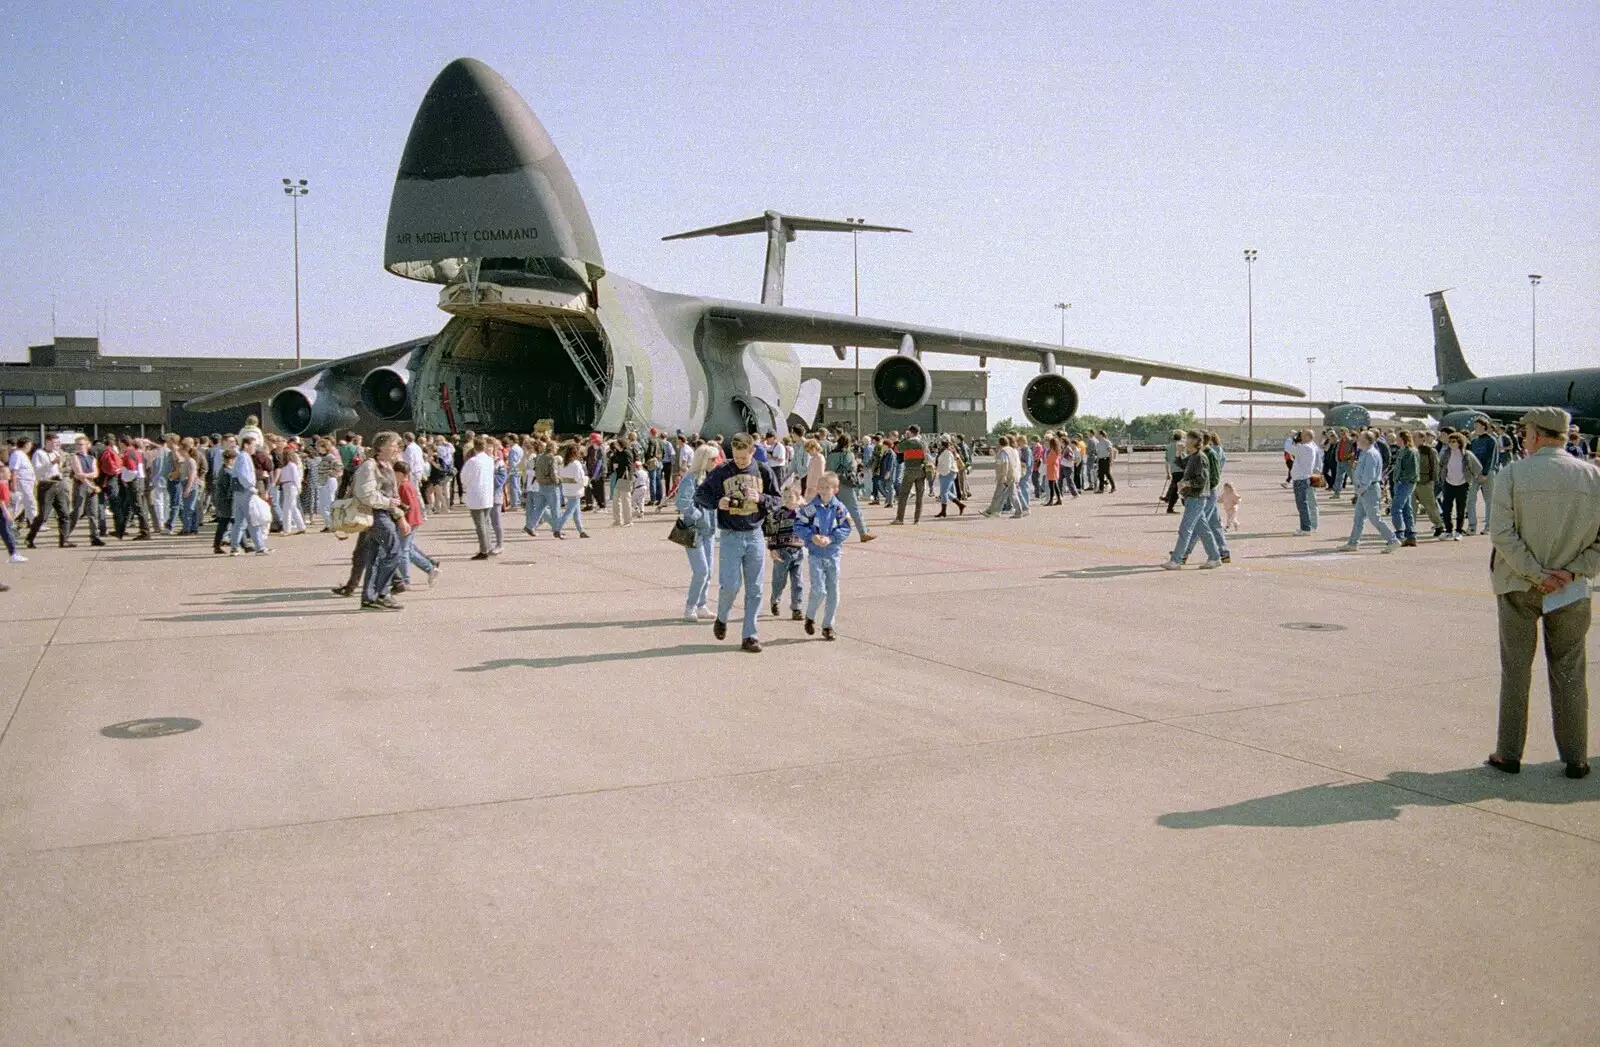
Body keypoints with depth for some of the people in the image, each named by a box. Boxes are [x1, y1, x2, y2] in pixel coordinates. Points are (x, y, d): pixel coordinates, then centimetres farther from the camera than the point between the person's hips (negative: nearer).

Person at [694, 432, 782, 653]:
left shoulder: (763, 471, 2)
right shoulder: (722, 472, -3)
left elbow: (777, 500, 6)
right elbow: (699, 494, 2)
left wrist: (760, 498, -15)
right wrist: (717, 502, -17)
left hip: (754, 535, 2)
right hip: (729, 536, -2)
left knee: (754, 589, 3)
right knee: (730, 585, -6)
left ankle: (749, 635, 11)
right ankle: (721, 618, 24)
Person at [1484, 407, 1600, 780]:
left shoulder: (1512, 474, -9)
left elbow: (1501, 532, -15)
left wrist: (1535, 574, -12)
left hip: (1518, 587, -2)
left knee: (1515, 670, 8)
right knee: (1569, 673, 11)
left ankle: (1509, 753, 12)